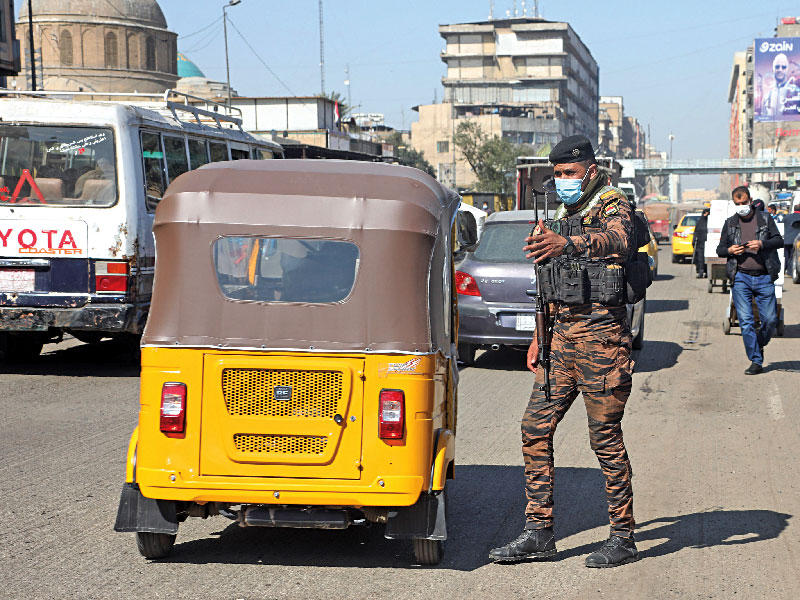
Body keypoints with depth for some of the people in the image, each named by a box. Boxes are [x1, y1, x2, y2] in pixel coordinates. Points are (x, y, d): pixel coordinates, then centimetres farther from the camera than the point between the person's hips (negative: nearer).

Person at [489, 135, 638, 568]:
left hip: (601, 336, -8)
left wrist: (567, 244, -50)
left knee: (605, 436, -3)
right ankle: (538, 533, 9)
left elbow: (616, 240, -32)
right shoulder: (561, 215, 19)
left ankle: (623, 537, 9)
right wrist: (540, 337, 19)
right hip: (562, 337, 8)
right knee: (535, 427, 3)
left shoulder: (612, 204, -6)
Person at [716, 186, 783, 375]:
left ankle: (759, 345, 28)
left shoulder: (765, 219, 10)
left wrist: (762, 244, -16)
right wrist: (729, 250, -7)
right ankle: (756, 361, 0)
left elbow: (779, 240, 3)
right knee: (746, 321, -7)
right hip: (740, 278, 1)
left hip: (764, 277, 0)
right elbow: (719, 249, 16)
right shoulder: (730, 223, 14)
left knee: (770, 320, -1)